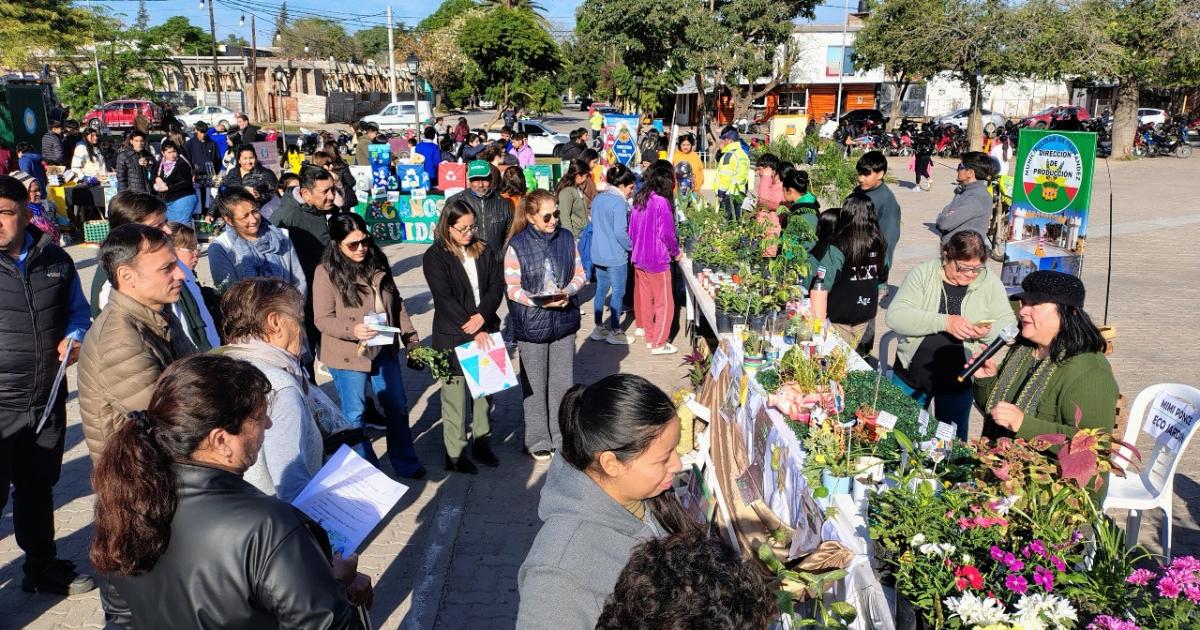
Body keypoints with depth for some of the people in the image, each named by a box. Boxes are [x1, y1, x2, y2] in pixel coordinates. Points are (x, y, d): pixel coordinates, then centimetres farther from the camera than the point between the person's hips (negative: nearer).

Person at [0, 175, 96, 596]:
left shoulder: (55, 260, 1)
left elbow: (77, 310, 14)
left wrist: (74, 338, -5)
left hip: (47, 399, 4)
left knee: (38, 486, 20)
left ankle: (42, 568, 36)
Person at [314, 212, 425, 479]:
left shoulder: (378, 263, 2)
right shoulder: (326, 273, -14)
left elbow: (397, 304, 11)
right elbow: (323, 319, -15)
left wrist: (411, 339, 8)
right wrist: (352, 330, -32)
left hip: (384, 350, 5)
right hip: (348, 356, -5)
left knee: (398, 408, 15)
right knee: (354, 414, 10)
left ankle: (406, 464, 33)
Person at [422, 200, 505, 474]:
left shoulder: (485, 251, 8)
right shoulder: (434, 257, -6)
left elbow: (496, 287, 1)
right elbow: (444, 299, -13)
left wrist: (482, 316, -16)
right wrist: (473, 331, -17)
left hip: (485, 330, 4)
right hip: (452, 336, -4)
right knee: (455, 394, 2)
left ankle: (482, 443, 26)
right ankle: (455, 454, 13)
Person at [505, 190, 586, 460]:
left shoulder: (566, 238, -1)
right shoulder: (517, 245, -10)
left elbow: (580, 274, 6)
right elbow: (512, 288, -9)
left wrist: (567, 291, -14)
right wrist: (539, 301, -22)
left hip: (564, 319, 3)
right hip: (532, 323, -3)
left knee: (562, 381, 12)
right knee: (535, 384, 8)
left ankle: (563, 436, 28)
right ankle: (538, 440, 24)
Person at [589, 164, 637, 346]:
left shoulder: (598, 199, 7)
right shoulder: (619, 203, -18)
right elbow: (620, 232, -22)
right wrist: (631, 246, -8)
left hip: (598, 254, 8)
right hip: (615, 256, -8)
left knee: (601, 290, 16)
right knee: (618, 293, 4)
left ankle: (599, 329, 23)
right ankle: (615, 332, 12)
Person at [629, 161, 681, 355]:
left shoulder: (639, 199, 3)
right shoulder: (661, 202, -19)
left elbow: (631, 230, 9)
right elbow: (666, 234, -18)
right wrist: (676, 252, -2)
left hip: (639, 258, 8)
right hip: (657, 260, -8)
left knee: (645, 300, 17)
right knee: (665, 304, 4)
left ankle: (650, 337, 29)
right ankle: (659, 344, 9)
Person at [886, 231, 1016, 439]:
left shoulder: (990, 282, -3)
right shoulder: (922, 273, -9)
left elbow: (1009, 325, -1)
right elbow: (895, 316, -19)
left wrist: (989, 332, -24)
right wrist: (944, 322, -29)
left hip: (958, 382, 1)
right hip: (911, 375, -1)